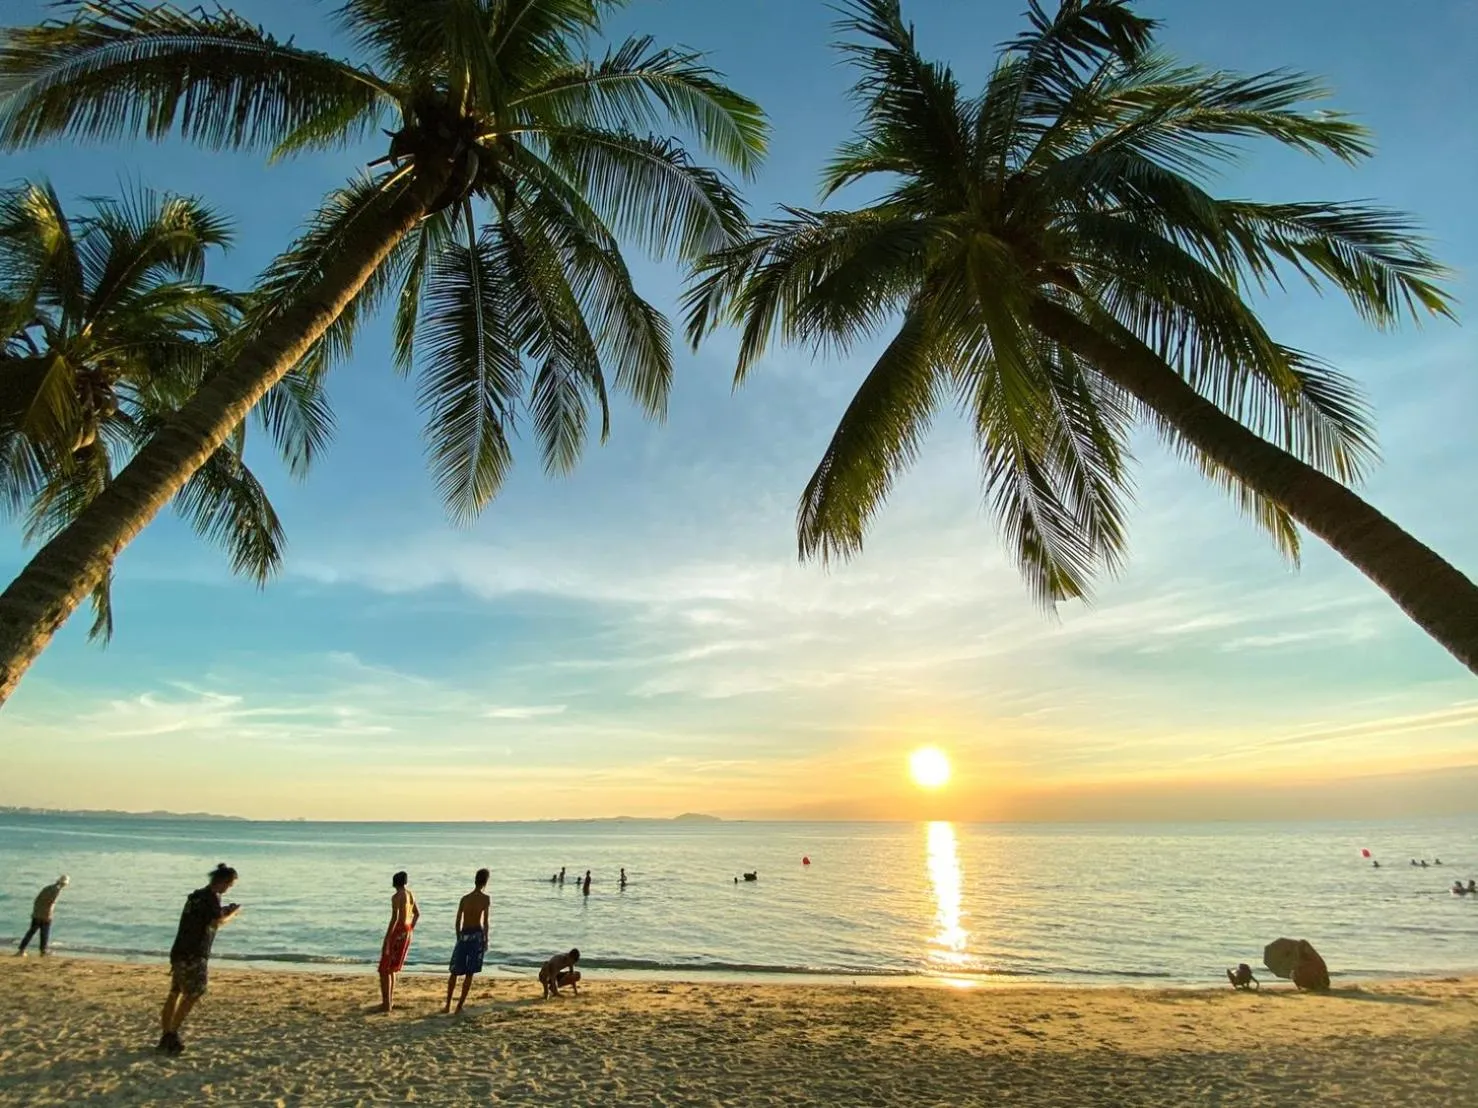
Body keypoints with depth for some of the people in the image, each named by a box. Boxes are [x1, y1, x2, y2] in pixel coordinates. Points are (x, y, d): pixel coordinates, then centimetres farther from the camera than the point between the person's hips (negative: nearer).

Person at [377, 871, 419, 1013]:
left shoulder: (396, 897, -16)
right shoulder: (411, 894, 10)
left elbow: (395, 918, -24)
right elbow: (417, 913, 18)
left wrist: (386, 939, -21)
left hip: (397, 932, -8)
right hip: (407, 932, 8)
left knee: (384, 969, 1)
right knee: (391, 968, 22)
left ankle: (386, 1003, 0)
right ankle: (389, 1000, 28)